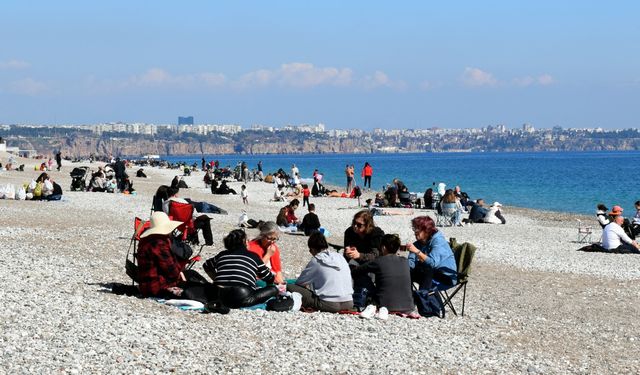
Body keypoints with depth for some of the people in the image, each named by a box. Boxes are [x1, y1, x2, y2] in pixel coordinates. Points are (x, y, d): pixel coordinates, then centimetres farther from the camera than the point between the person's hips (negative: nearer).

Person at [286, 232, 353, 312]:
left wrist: (308, 287, 31)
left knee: (290, 287, -1)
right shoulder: (340, 257, 14)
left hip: (329, 305, -6)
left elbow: (299, 282, 7)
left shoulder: (316, 261, -1)